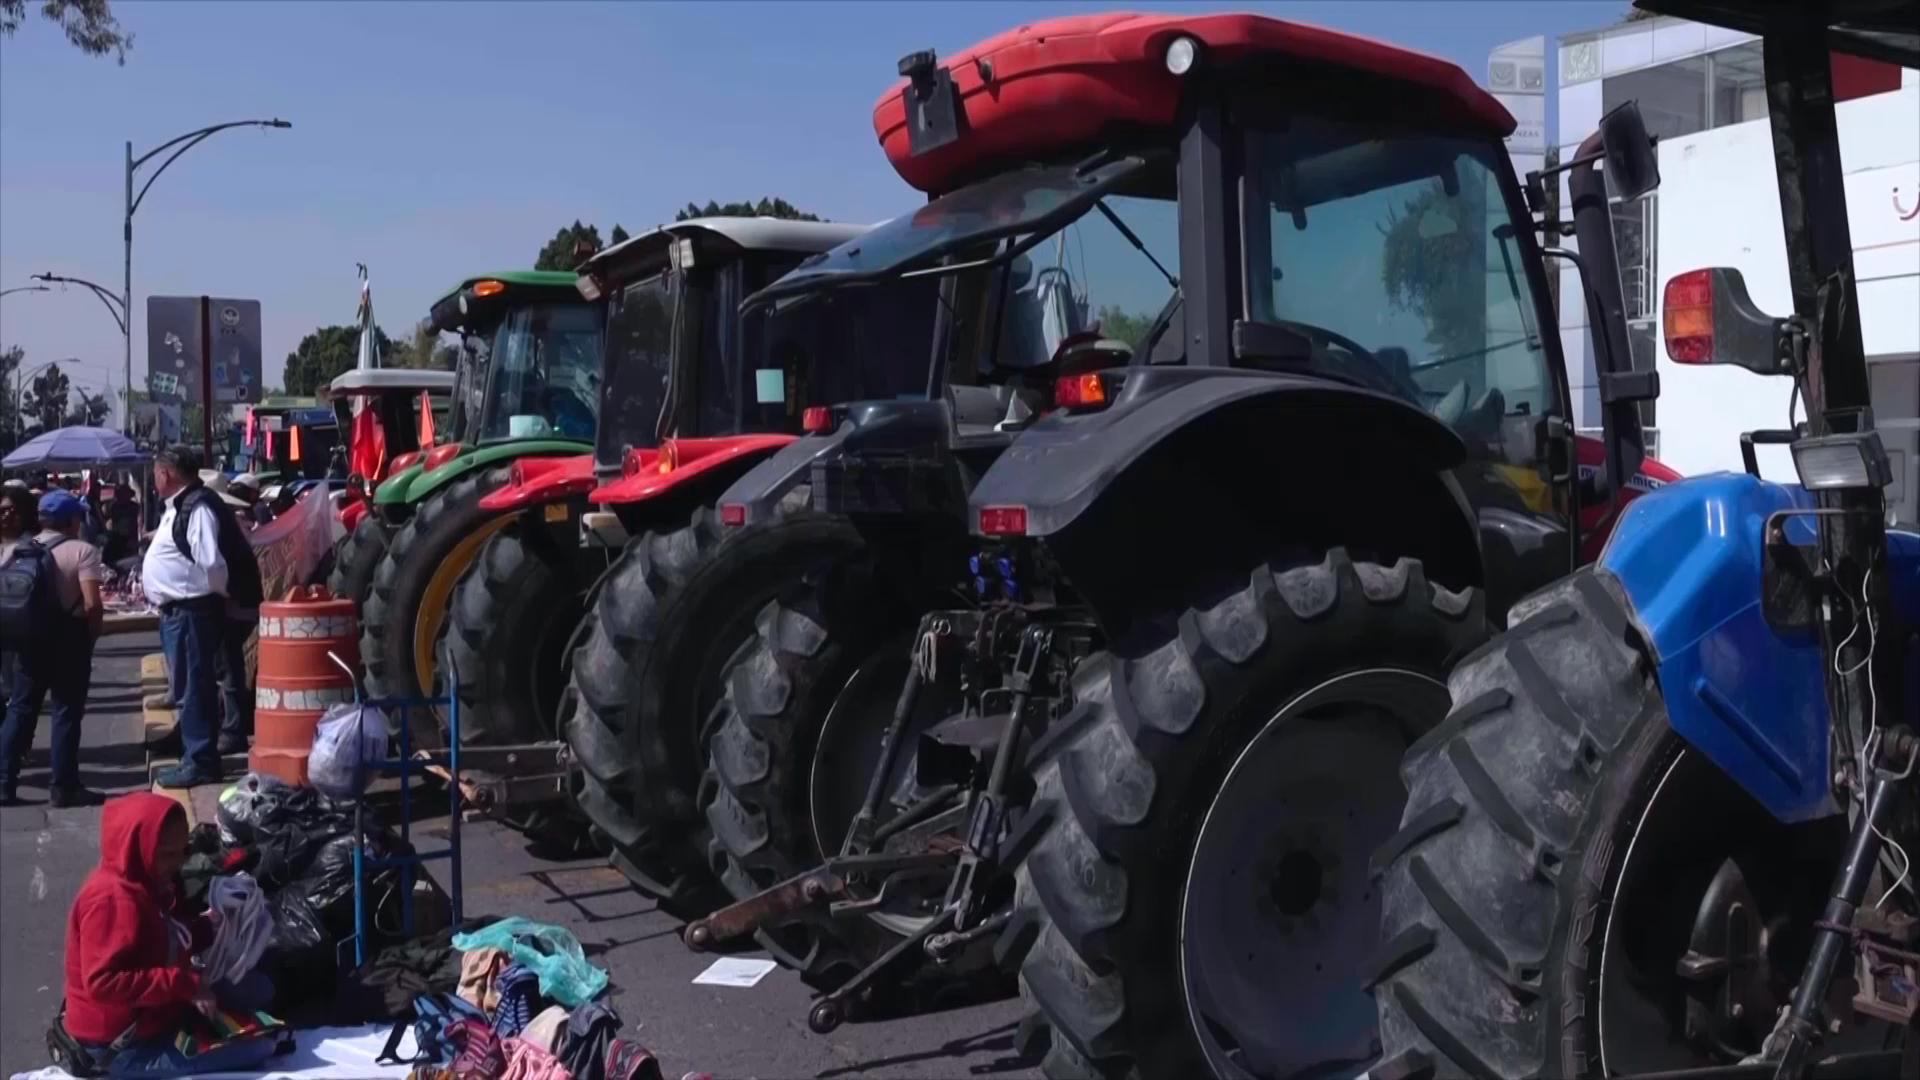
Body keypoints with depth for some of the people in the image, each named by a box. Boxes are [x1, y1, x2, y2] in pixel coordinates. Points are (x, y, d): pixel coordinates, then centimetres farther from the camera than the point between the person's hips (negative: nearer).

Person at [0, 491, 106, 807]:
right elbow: (92, 604, -19)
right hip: (69, 638, -5)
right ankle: (63, 786, 4)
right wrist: (93, 632, -3)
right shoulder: (82, 551, -11)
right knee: (66, 712, 1)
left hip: (29, 637, 5)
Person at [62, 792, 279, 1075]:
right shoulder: (113, 899, -24)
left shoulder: (146, 884, 8)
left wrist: (208, 928, 0)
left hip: (154, 1011, 10)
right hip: (126, 1045, -10)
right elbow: (103, 982, -32)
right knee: (259, 1044, -19)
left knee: (257, 988, 17)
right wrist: (185, 984, -30)